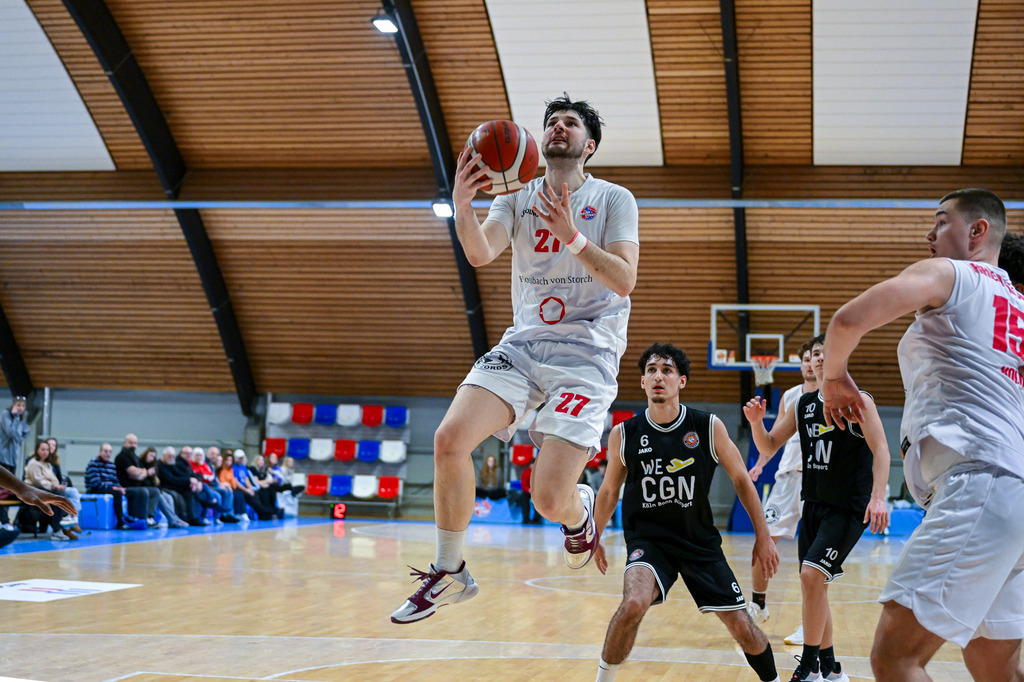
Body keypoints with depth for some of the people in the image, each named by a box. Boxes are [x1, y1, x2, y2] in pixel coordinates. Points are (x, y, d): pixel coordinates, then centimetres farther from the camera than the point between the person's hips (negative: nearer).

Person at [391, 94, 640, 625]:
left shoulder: (613, 199, 1)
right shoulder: (517, 198, 10)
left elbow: (624, 281, -10)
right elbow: (481, 253, -9)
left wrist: (571, 236, -23)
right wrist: (462, 207, -29)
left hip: (587, 353, -4)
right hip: (522, 343, 4)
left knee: (550, 498, -16)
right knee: (449, 439, -18)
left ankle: (581, 510, 24)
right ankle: (448, 573, -1)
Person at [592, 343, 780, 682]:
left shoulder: (709, 428, -10)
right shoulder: (623, 435, -8)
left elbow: (741, 479, 3)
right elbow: (609, 491, 9)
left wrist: (763, 536, 4)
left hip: (700, 540, 2)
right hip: (647, 538, -1)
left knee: (742, 626, 4)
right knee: (634, 603, -32)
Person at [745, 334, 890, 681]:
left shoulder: (858, 401, -9)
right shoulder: (804, 404, 9)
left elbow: (880, 449, -18)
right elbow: (769, 445, 13)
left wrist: (878, 497, -30)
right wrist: (756, 421, -8)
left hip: (848, 507, -7)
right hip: (813, 505, 7)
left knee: (812, 574, -20)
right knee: (812, 583, 9)